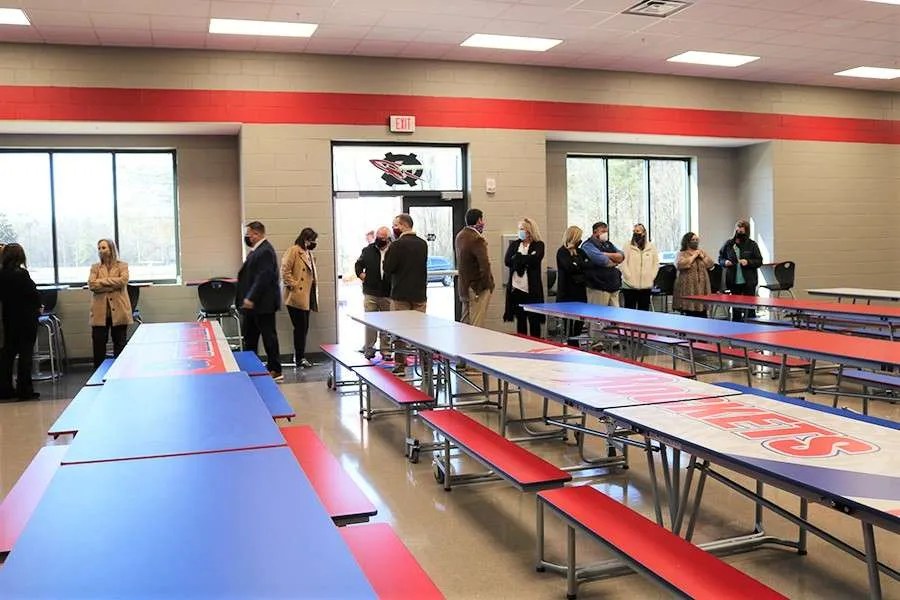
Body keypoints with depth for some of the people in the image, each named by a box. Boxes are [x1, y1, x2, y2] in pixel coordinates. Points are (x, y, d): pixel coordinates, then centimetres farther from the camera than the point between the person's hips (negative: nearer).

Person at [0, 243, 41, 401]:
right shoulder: (21, 274, -17)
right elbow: (34, 294, -14)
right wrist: (37, 307, 3)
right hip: (26, 318, -6)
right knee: (26, 353, 0)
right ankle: (24, 390, 1)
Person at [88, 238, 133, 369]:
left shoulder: (122, 265, 7)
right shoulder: (95, 267, 12)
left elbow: (123, 280, -12)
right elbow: (91, 285, -5)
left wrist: (102, 281, -10)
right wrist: (112, 285, -11)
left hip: (118, 311, -1)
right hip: (100, 312, 1)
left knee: (119, 345, 5)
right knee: (98, 346, 2)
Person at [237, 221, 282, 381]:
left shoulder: (265, 251, -17)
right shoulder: (257, 250, 15)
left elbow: (263, 277, -24)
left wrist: (251, 298, -25)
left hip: (263, 303, -10)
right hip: (254, 303, 10)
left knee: (268, 336, -2)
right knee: (249, 337, 15)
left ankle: (275, 371, 7)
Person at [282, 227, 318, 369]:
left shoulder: (309, 253, 17)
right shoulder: (293, 251, -10)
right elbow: (285, 270, -16)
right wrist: (293, 285, -15)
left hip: (306, 297, 8)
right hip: (296, 297, -8)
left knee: (304, 328, 11)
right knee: (300, 328, -4)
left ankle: (299, 356, 20)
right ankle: (299, 358, 4)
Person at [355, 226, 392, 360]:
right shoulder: (368, 251, 6)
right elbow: (358, 265, 17)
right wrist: (363, 277, 5)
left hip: (388, 294, -1)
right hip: (370, 293, 1)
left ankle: (385, 350, 15)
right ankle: (369, 349, 11)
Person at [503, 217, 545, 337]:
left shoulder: (538, 245, 2)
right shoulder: (514, 244, 12)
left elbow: (534, 260, -15)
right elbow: (507, 260, -2)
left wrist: (517, 258, -7)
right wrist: (526, 260, -10)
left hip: (532, 289, -3)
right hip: (516, 287, 3)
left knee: (534, 320, 1)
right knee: (520, 319, 9)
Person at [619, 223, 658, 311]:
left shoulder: (651, 247, 9)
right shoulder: (627, 246, -1)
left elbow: (656, 263, 13)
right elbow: (622, 263, -6)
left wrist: (651, 277, 3)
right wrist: (628, 277, -12)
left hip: (646, 286, 3)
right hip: (630, 286, -3)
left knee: (644, 311, 8)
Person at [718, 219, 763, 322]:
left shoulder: (752, 245, -1)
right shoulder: (728, 244, 4)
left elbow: (759, 261, 0)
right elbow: (720, 258, 13)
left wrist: (748, 262, -17)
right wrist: (725, 262, -8)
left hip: (748, 282, -2)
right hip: (733, 281, 2)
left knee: (749, 306, 1)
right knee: (735, 309, 8)